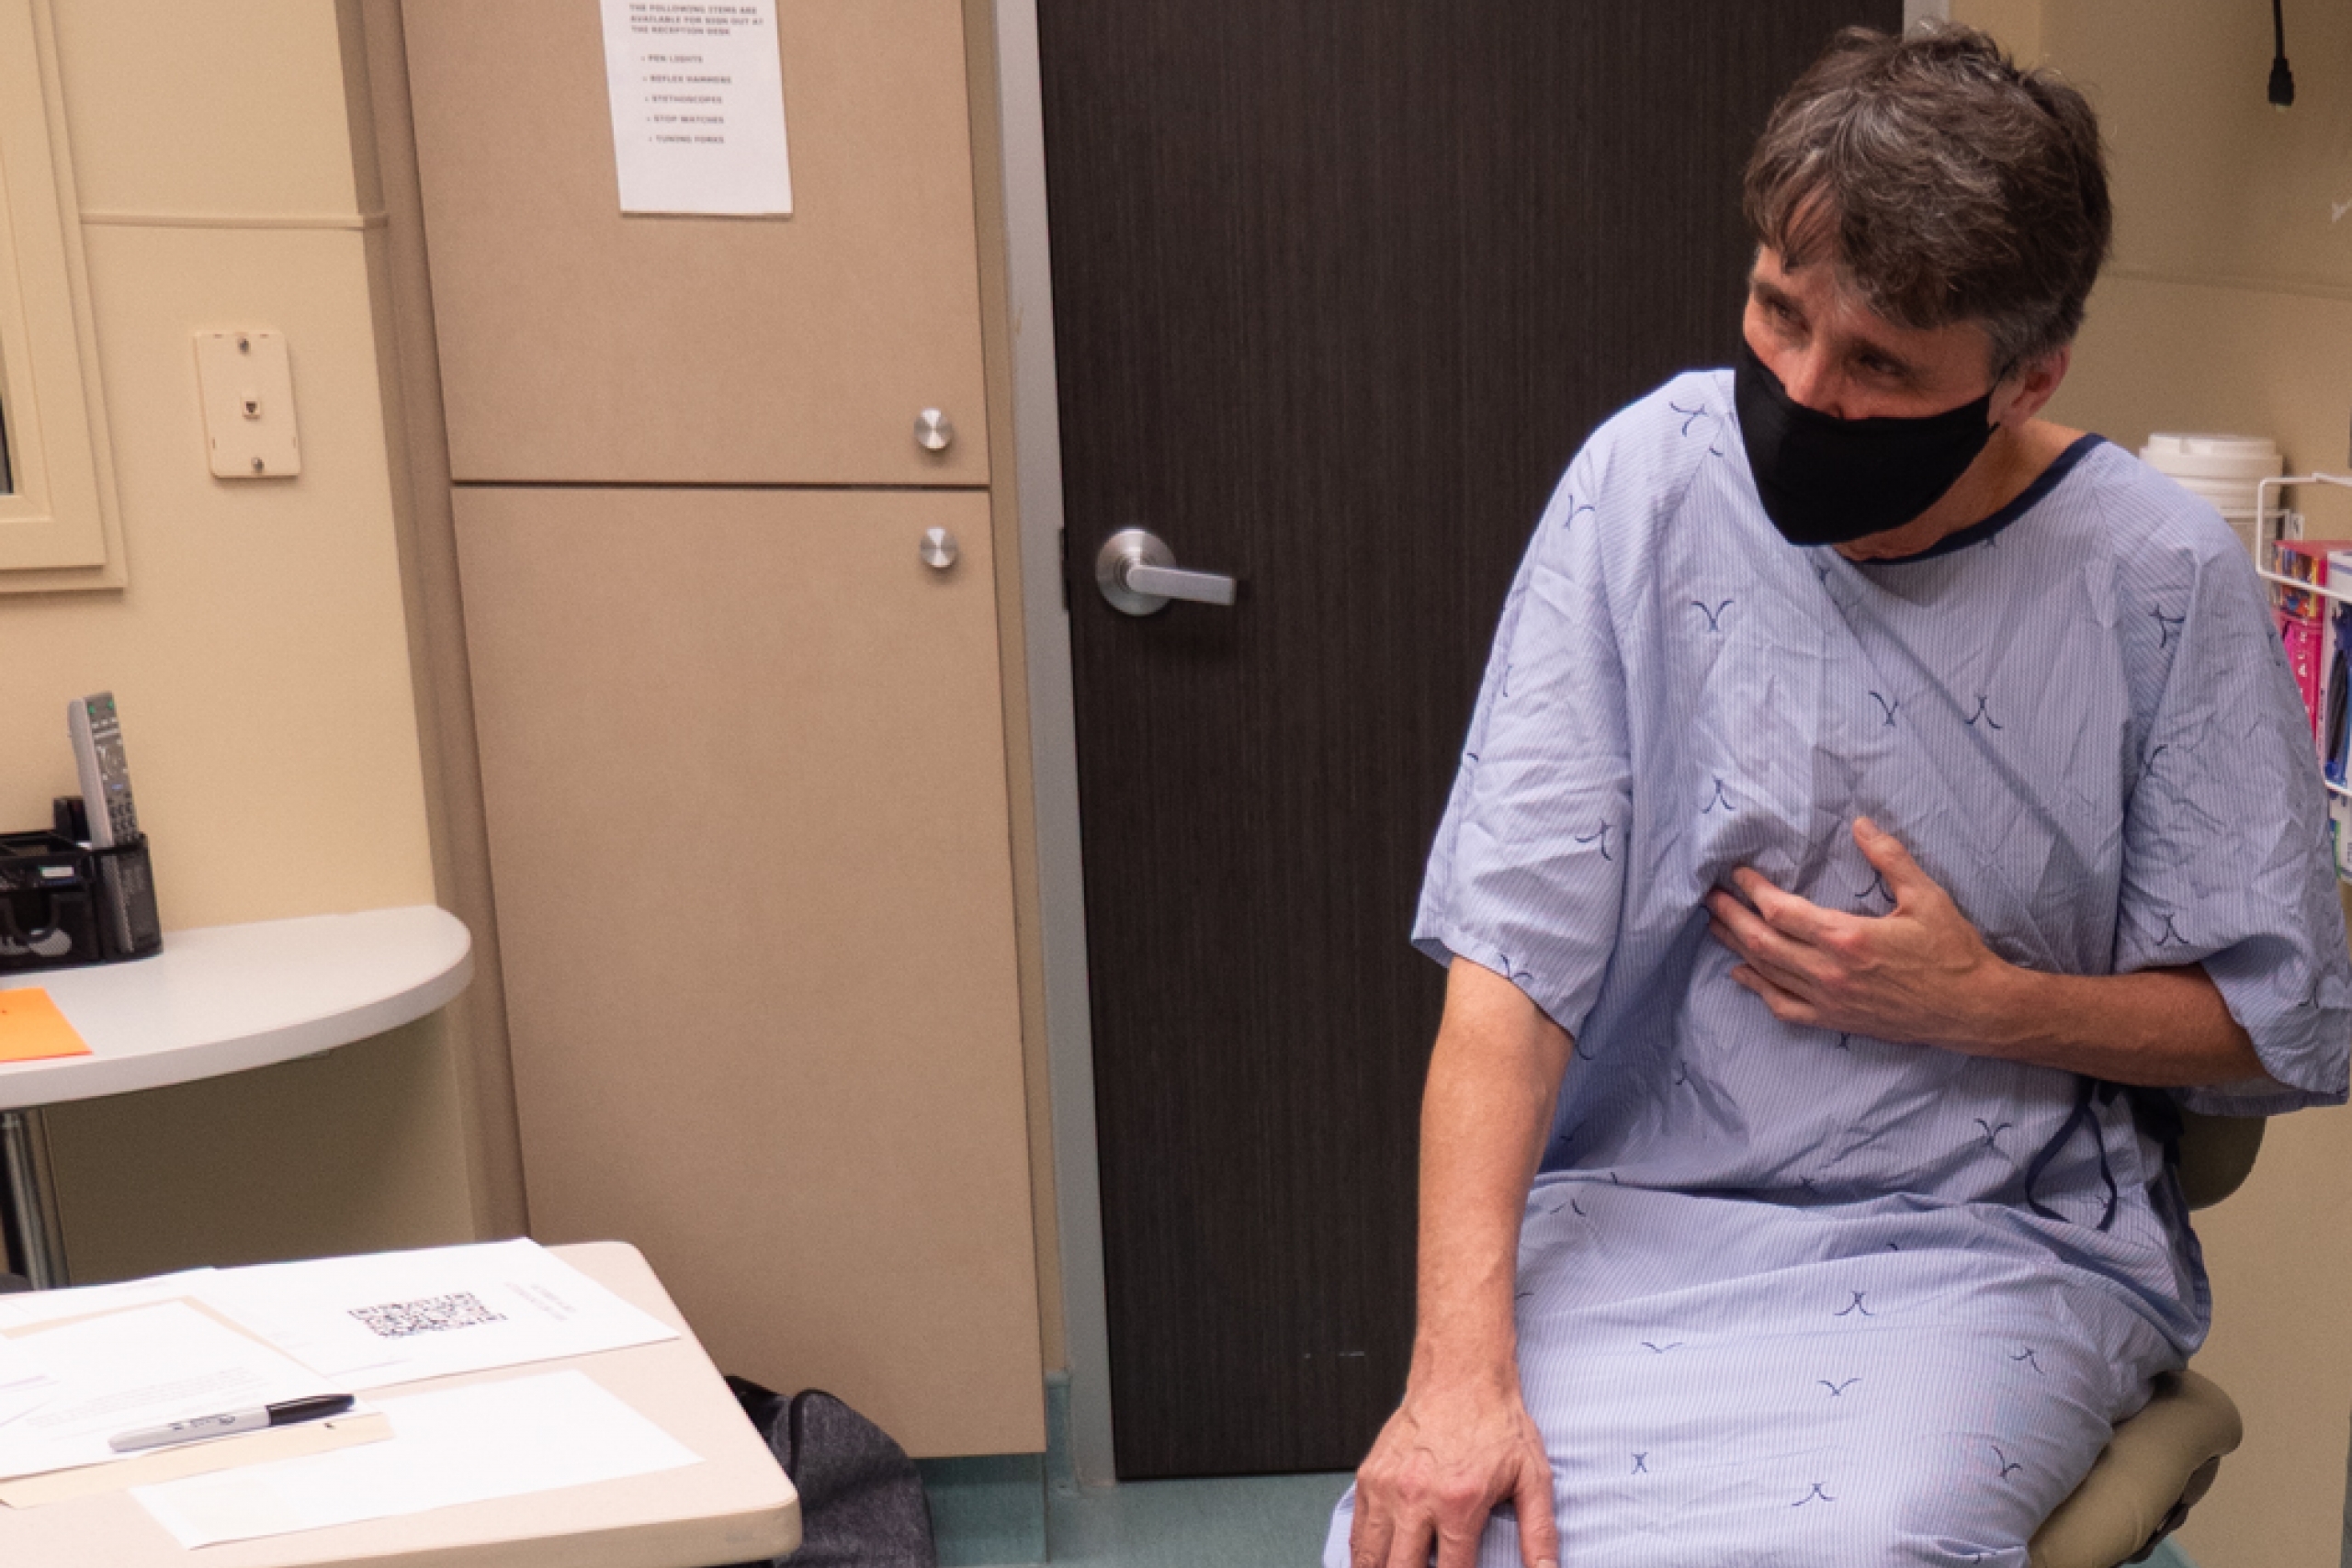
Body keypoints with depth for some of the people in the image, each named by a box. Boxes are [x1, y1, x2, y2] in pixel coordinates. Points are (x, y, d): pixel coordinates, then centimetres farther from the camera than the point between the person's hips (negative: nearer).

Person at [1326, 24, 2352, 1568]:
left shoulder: (2163, 582, -7)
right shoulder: (1648, 485, -7)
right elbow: (1516, 949, -12)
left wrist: (1980, 1003, -12)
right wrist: (1459, 1364, -22)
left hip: (1995, 1244, 0)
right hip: (1633, 1212, 1)